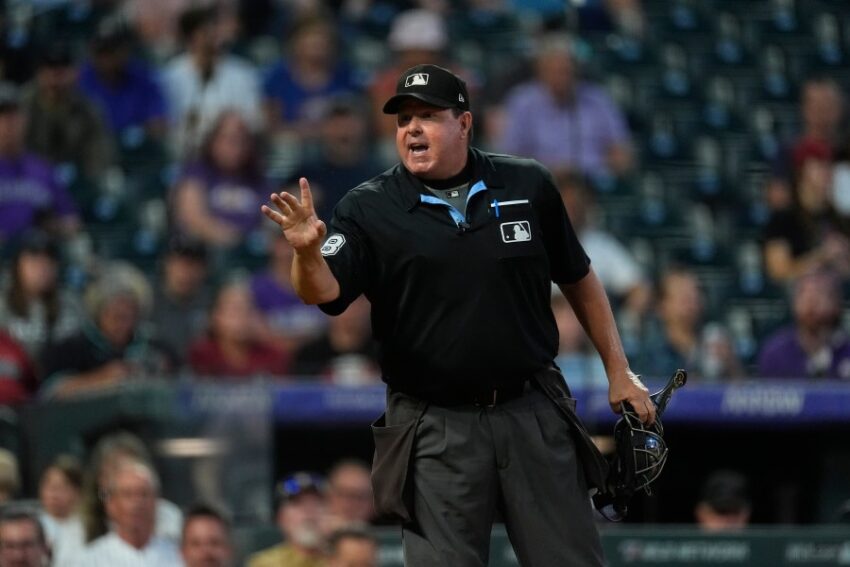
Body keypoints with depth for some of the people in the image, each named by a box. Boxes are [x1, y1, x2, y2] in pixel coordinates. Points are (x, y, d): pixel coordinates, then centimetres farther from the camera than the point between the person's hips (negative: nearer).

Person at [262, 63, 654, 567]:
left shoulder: (529, 186, 2)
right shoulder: (370, 209, -2)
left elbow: (578, 279, 13)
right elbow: (324, 293, -15)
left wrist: (618, 370, 11)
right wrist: (309, 253, -36)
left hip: (533, 412, 1)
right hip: (436, 427, -1)